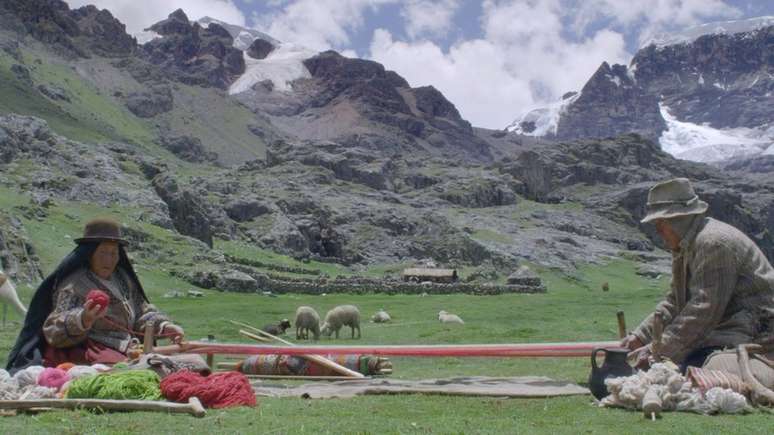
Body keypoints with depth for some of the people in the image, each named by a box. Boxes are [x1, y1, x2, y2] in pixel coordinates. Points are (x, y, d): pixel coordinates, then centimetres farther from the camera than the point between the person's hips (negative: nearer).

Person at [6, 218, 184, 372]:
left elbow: (142, 311, 24)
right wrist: (82, 320, -35)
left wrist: (164, 326, 5)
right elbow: (55, 331, -15)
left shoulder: (123, 278, 16)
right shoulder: (73, 284, -5)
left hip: (126, 350, 7)